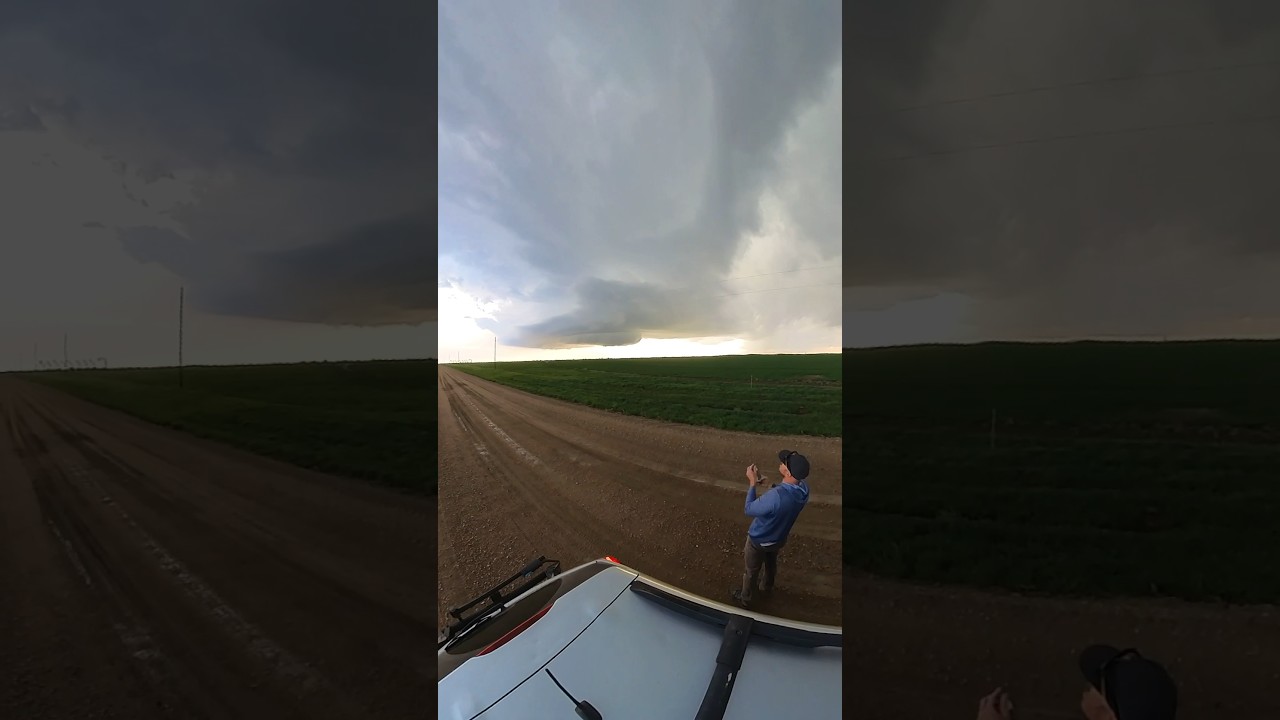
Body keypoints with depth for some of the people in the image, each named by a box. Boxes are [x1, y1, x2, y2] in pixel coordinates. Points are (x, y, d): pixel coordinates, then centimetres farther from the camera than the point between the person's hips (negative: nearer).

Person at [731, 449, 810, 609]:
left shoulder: (775, 496, -46)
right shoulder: (803, 489, -23)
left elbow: (749, 509, -28)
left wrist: (752, 483, -22)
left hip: (759, 541, -6)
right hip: (779, 538, 6)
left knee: (752, 571, 23)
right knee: (771, 563, 35)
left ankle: (745, 598, 48)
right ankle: (766, 586, 63)